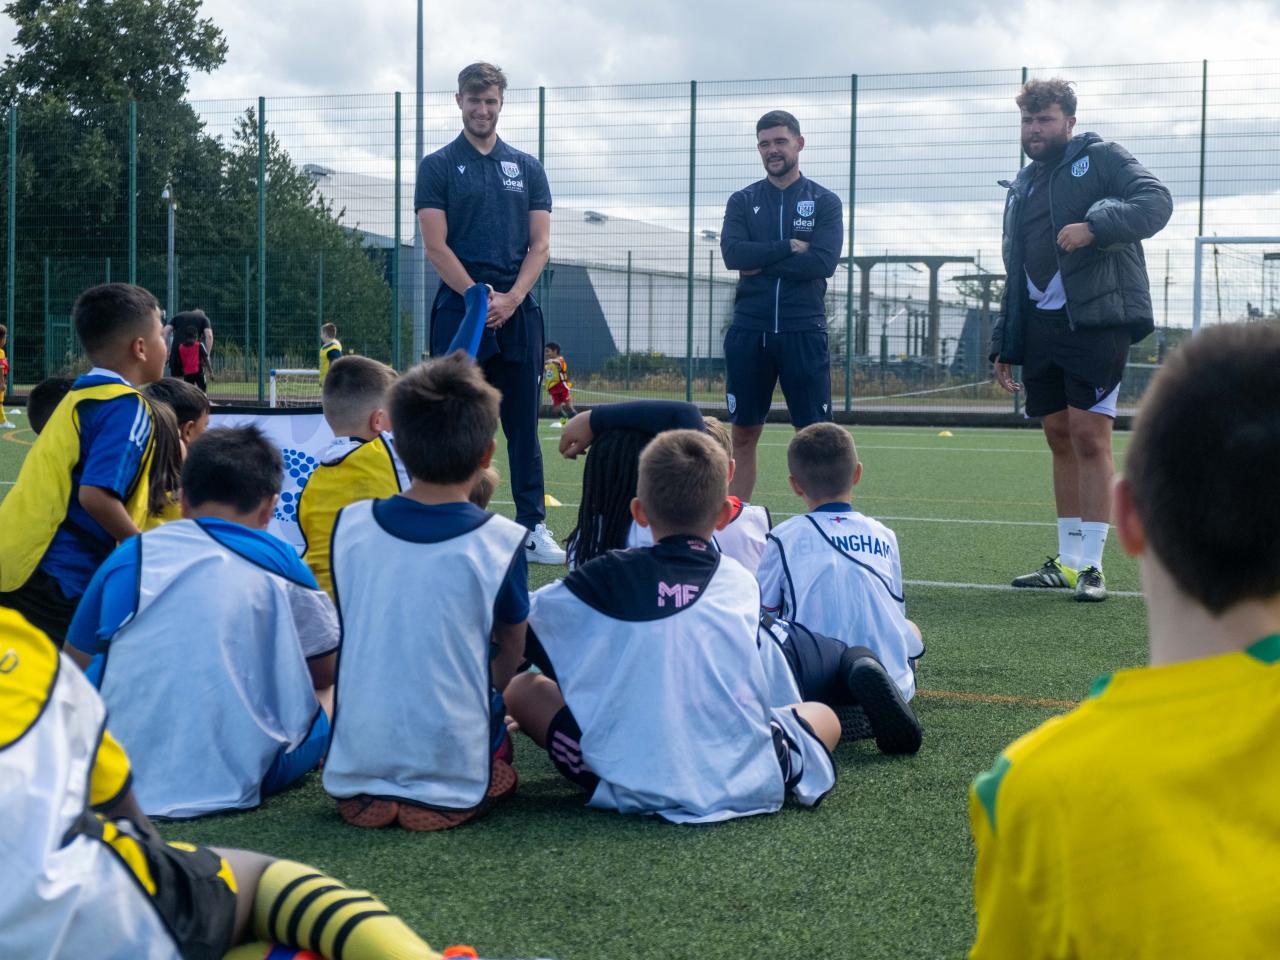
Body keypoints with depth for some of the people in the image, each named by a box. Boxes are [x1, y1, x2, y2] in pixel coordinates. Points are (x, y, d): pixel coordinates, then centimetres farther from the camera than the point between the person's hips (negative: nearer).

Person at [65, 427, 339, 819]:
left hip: (119, 776, 0)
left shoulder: (130, 555, 2)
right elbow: (326, 675, 9)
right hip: (240, 780, 0)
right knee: (323, 710, 26)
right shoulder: (279, 562, -2)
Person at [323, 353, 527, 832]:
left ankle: (372, 796, 6)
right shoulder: (502, 541, -10)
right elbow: (511, 653, 5)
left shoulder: (350, 524, -1)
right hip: (455, 773, -3)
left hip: (354, 774, 3)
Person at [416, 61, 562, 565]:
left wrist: (510, 299, -8)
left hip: (518, 312, 3)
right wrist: (480, 298, -12)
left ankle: (533, 527, 8)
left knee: (523, 425, 4)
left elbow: (540, 245, 7)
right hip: (458, 310, -2)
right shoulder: (437, 166, 4)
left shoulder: (527, 168, 13)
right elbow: (436, 246, -3)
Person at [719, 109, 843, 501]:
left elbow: (824, 262, -10)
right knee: (744, 433, 7)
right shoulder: (742, 201, 10)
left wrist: (762, 264, -9)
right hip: (749, 329, 2)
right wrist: (790, 247, -12)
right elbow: (732, 252, -7)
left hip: (803, 331, -2)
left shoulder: (824, 202, 5)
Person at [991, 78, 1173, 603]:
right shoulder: (1022, 186, 22)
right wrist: (1004, 345, 19)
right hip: (1039, 325, 7)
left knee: (1090, 437, -9)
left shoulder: (1100, 158, 2)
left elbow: (1156, 201, -14)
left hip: (1094, 319, -7)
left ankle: (1090, 565, -7)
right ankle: (1067, 561, 13)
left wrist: (1094, 226, -27)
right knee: (1060, 439, 8)